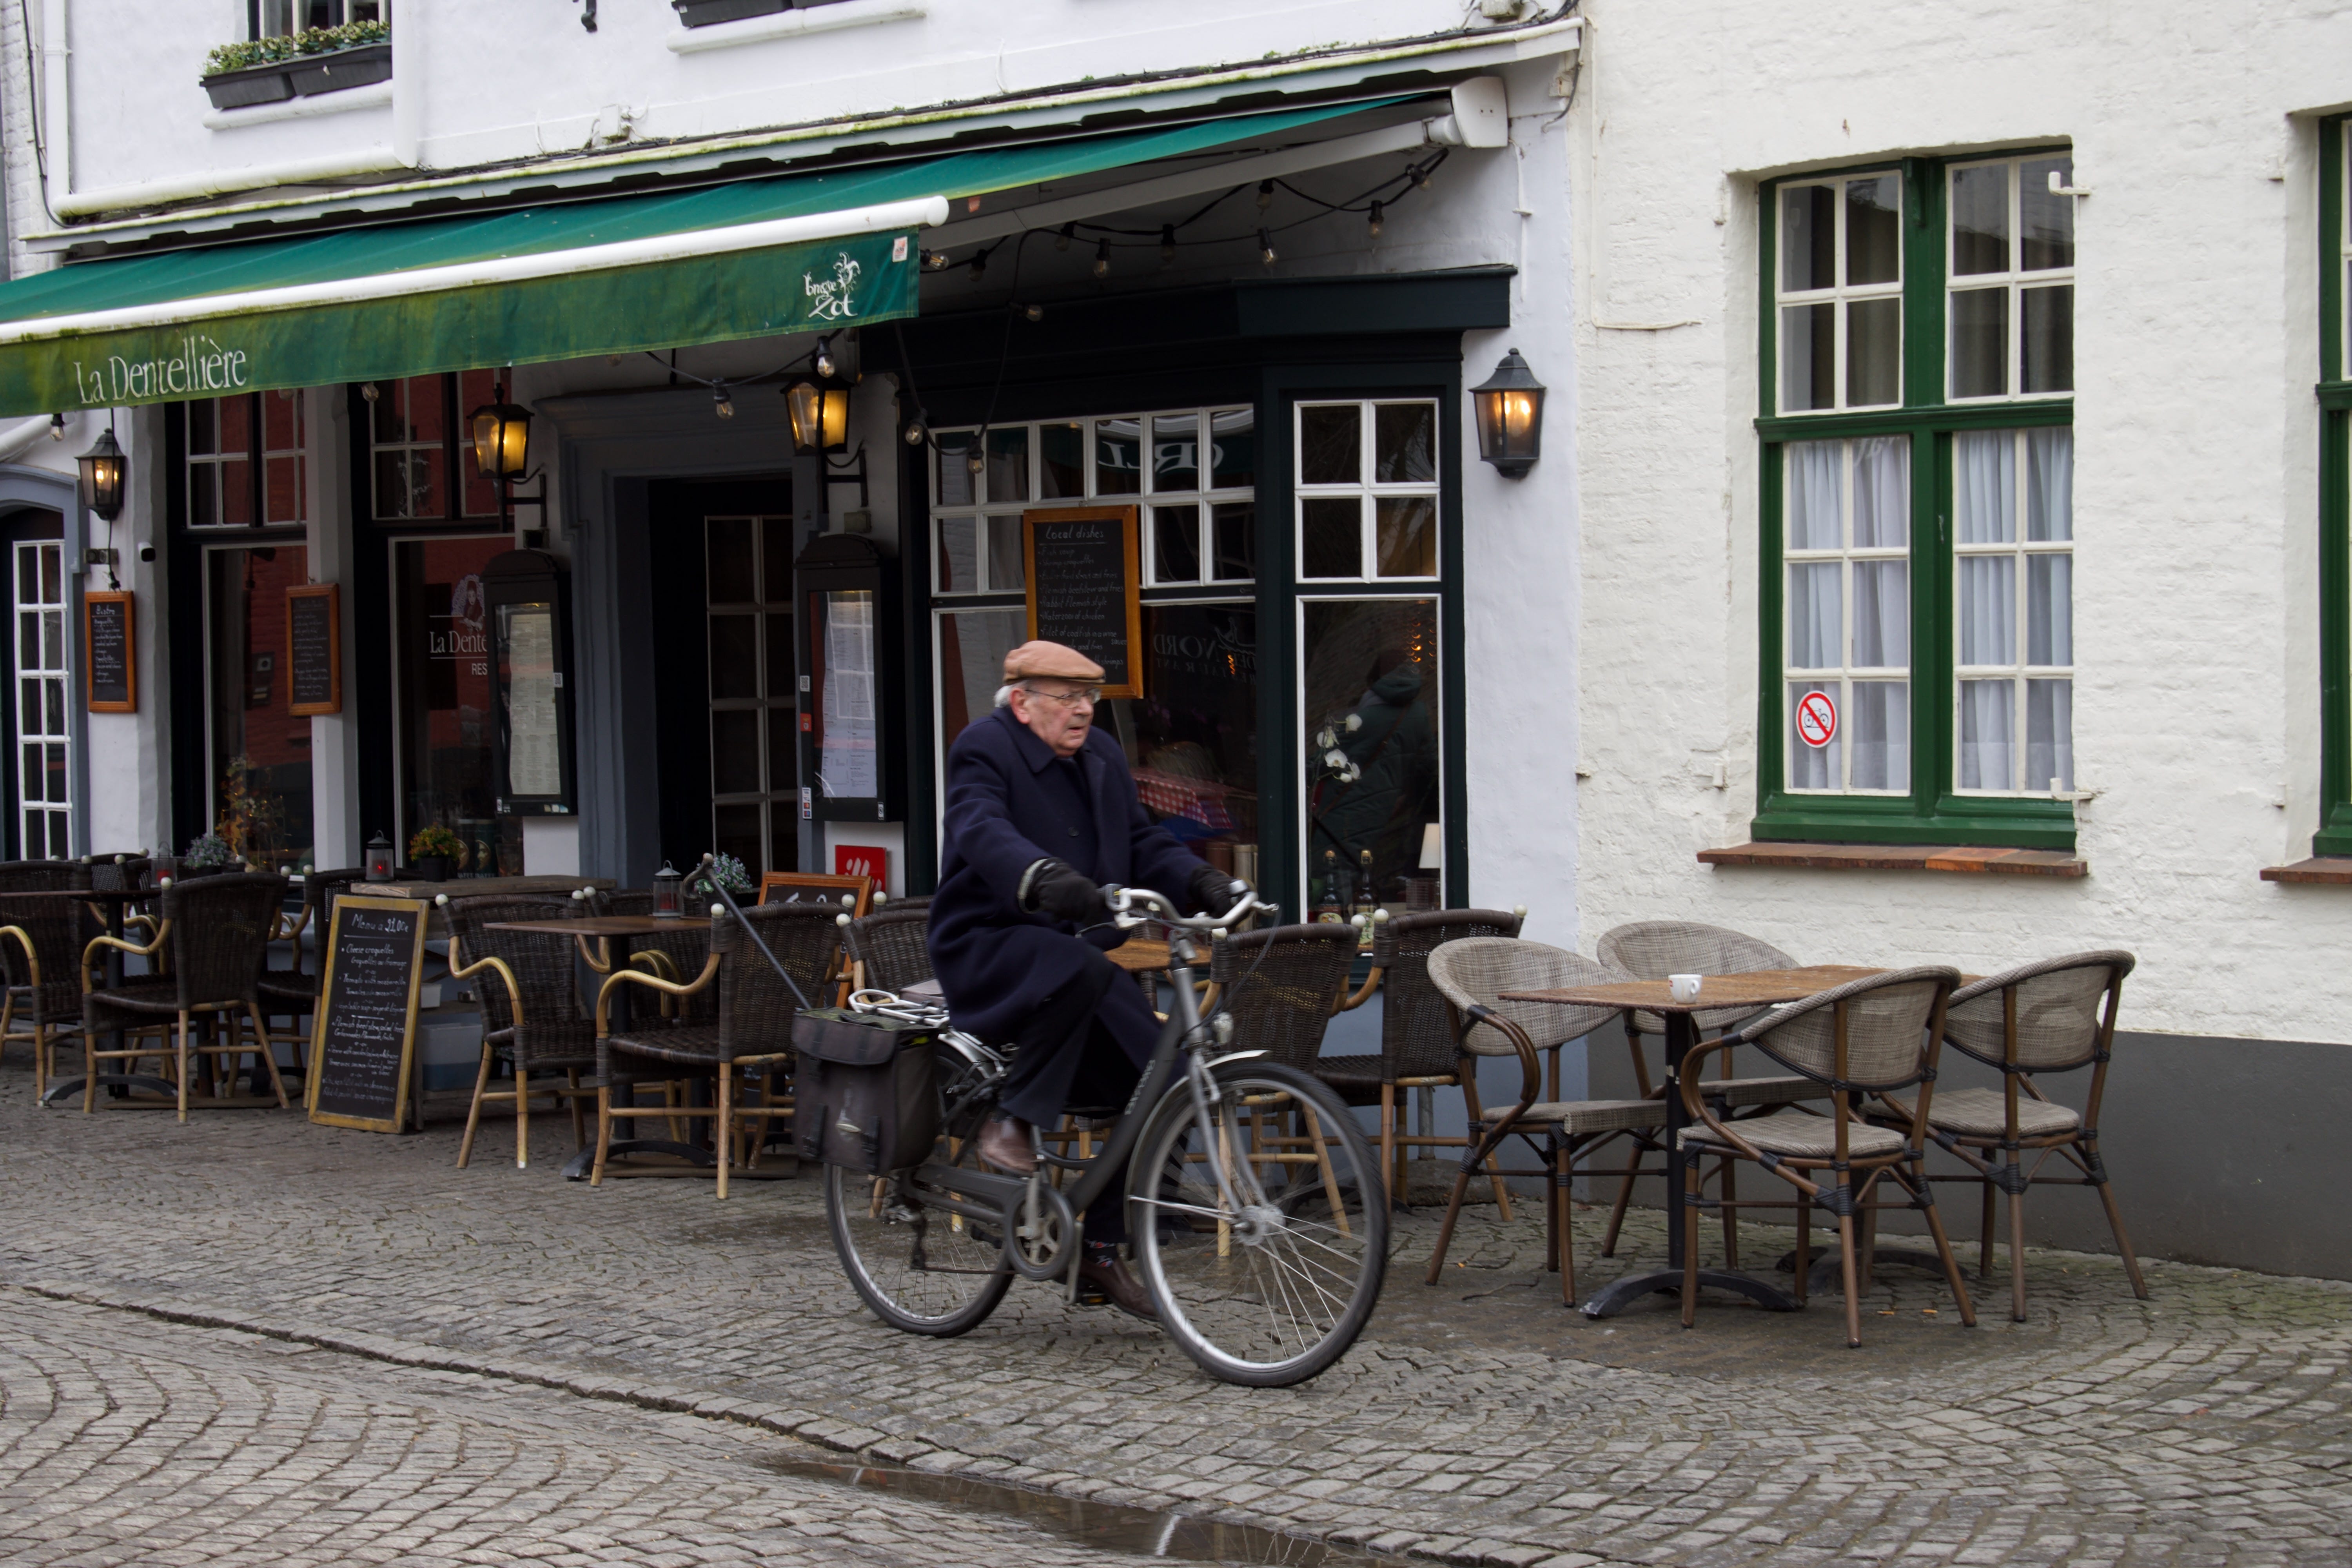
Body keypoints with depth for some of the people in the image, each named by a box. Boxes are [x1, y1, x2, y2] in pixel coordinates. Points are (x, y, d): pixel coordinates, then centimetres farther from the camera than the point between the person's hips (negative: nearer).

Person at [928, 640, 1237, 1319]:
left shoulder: (1103, 757, 13)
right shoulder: (984, 750, -10)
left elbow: (1143, 843, 7)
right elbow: (983, 832, -29)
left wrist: (1201, 881, -14)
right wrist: (1043, 878, -50)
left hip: (1076, 946, 7)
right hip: (988, 947, -7)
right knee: (1080, 970, -39)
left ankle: (1103, 1250, 4)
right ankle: (1011, 1122, -22)